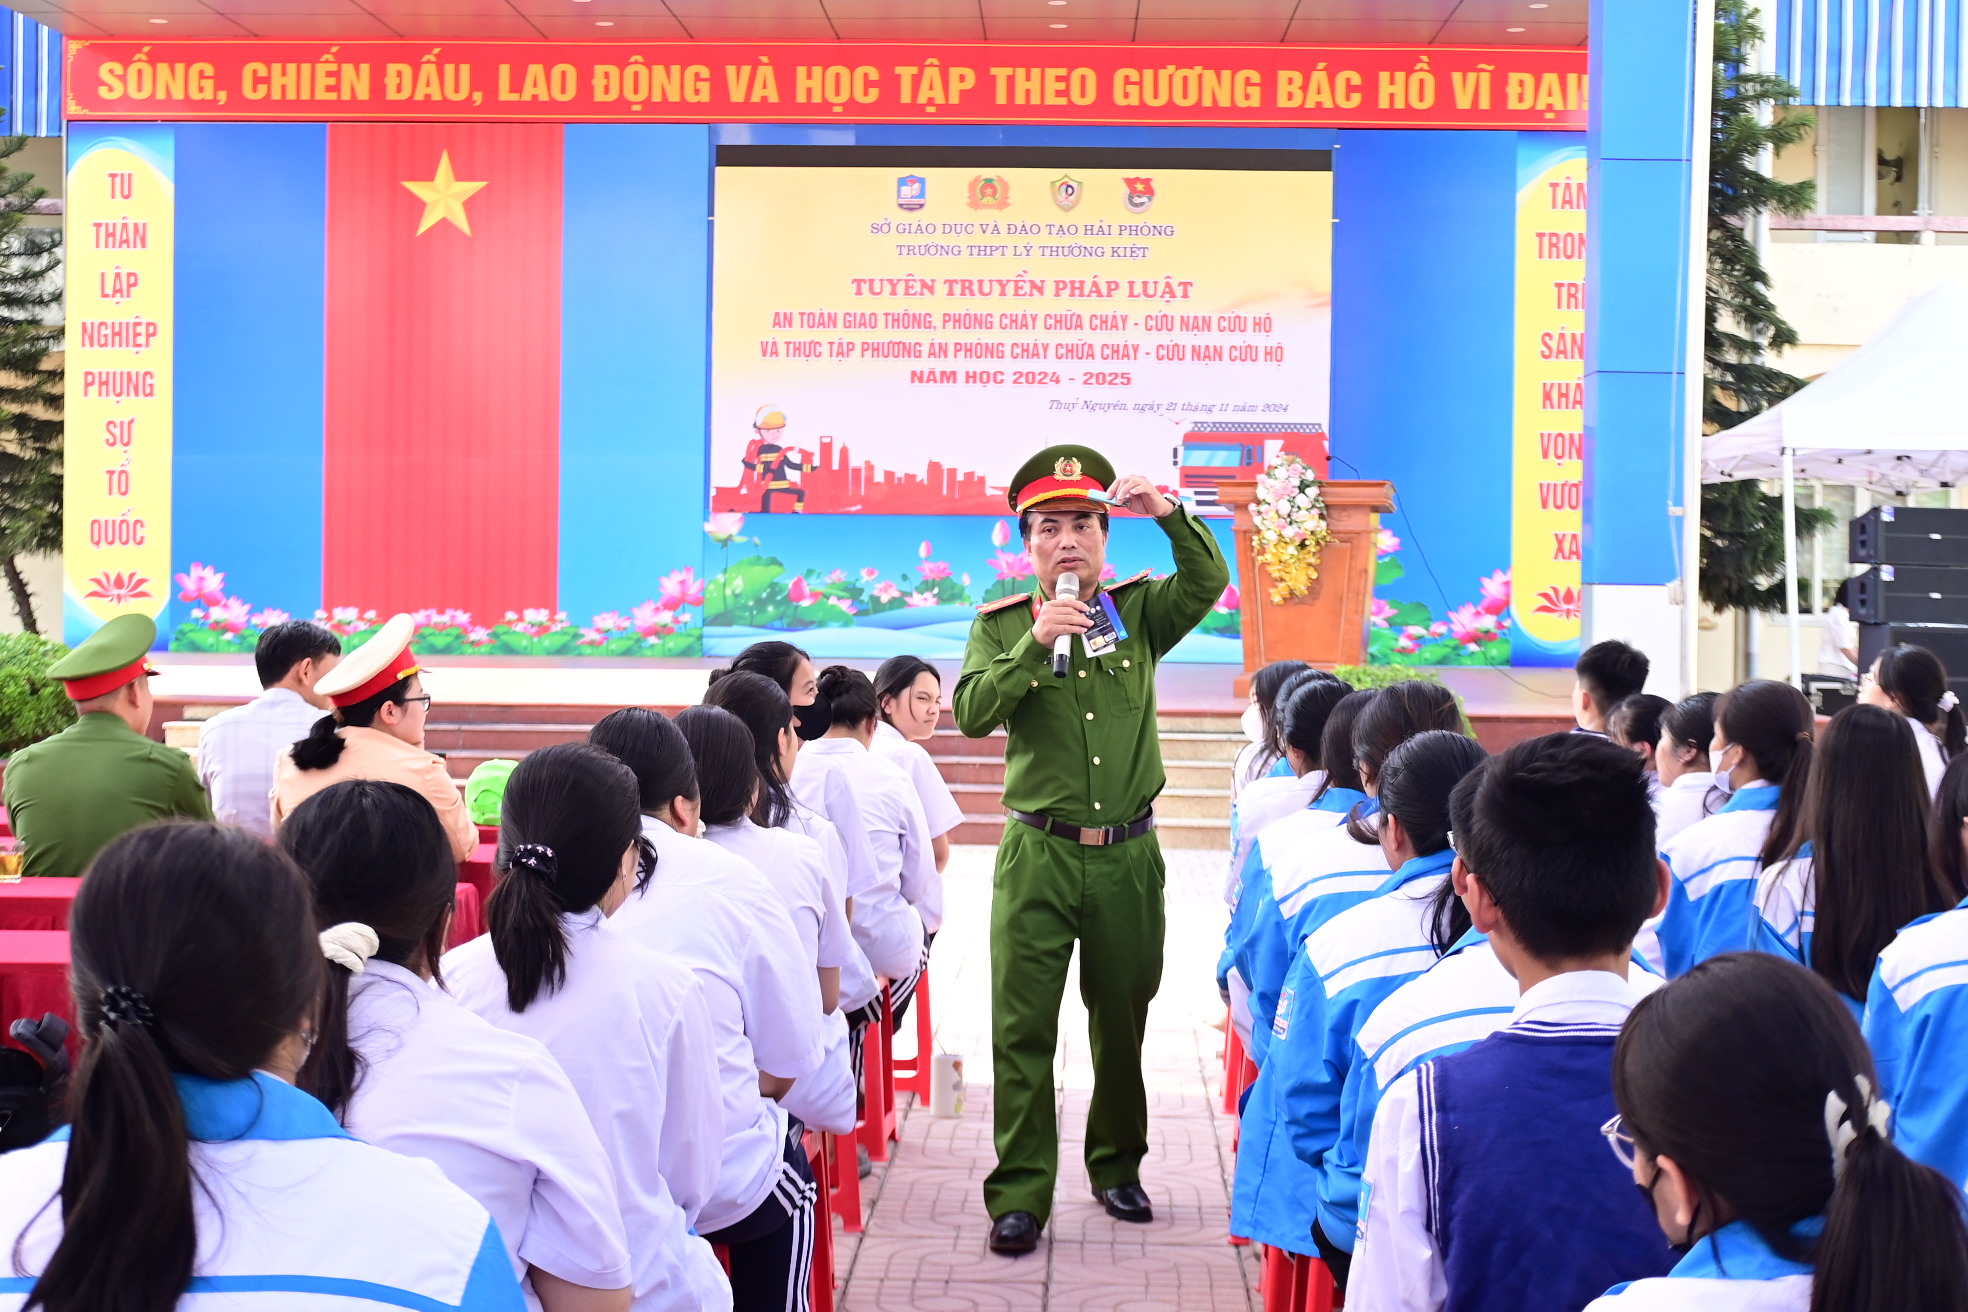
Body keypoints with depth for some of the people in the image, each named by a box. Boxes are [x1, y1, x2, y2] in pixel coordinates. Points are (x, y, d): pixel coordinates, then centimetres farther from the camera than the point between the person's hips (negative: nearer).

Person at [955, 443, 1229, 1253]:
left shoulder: (1138, 610, 6)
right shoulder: (1001, 625, 3)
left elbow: (1208, 583, -11)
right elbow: (972, 712, -11)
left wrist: (1167, 513, -25)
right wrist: (1034, 644, -23)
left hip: (1127, 853, 2)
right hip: (1038, 855, -1)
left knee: (1123, 1019, 13)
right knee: (1023, 1027, -3)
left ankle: (1117, 1167, 31)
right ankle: (1020, 1194, 3)